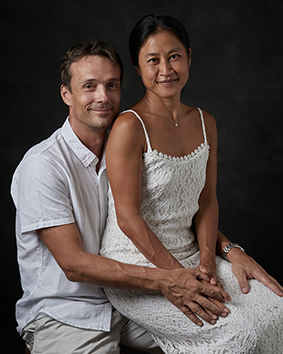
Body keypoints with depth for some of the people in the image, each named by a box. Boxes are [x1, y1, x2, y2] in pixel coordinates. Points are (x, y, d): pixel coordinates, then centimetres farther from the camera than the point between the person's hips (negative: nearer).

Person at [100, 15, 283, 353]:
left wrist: (207, 263, -6)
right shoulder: (129, 127, -16)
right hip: (135, 268, -7)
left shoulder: (205, 123, 7)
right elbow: (128, 217, -17)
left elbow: (207, 201, 8)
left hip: (188, 255, 7)